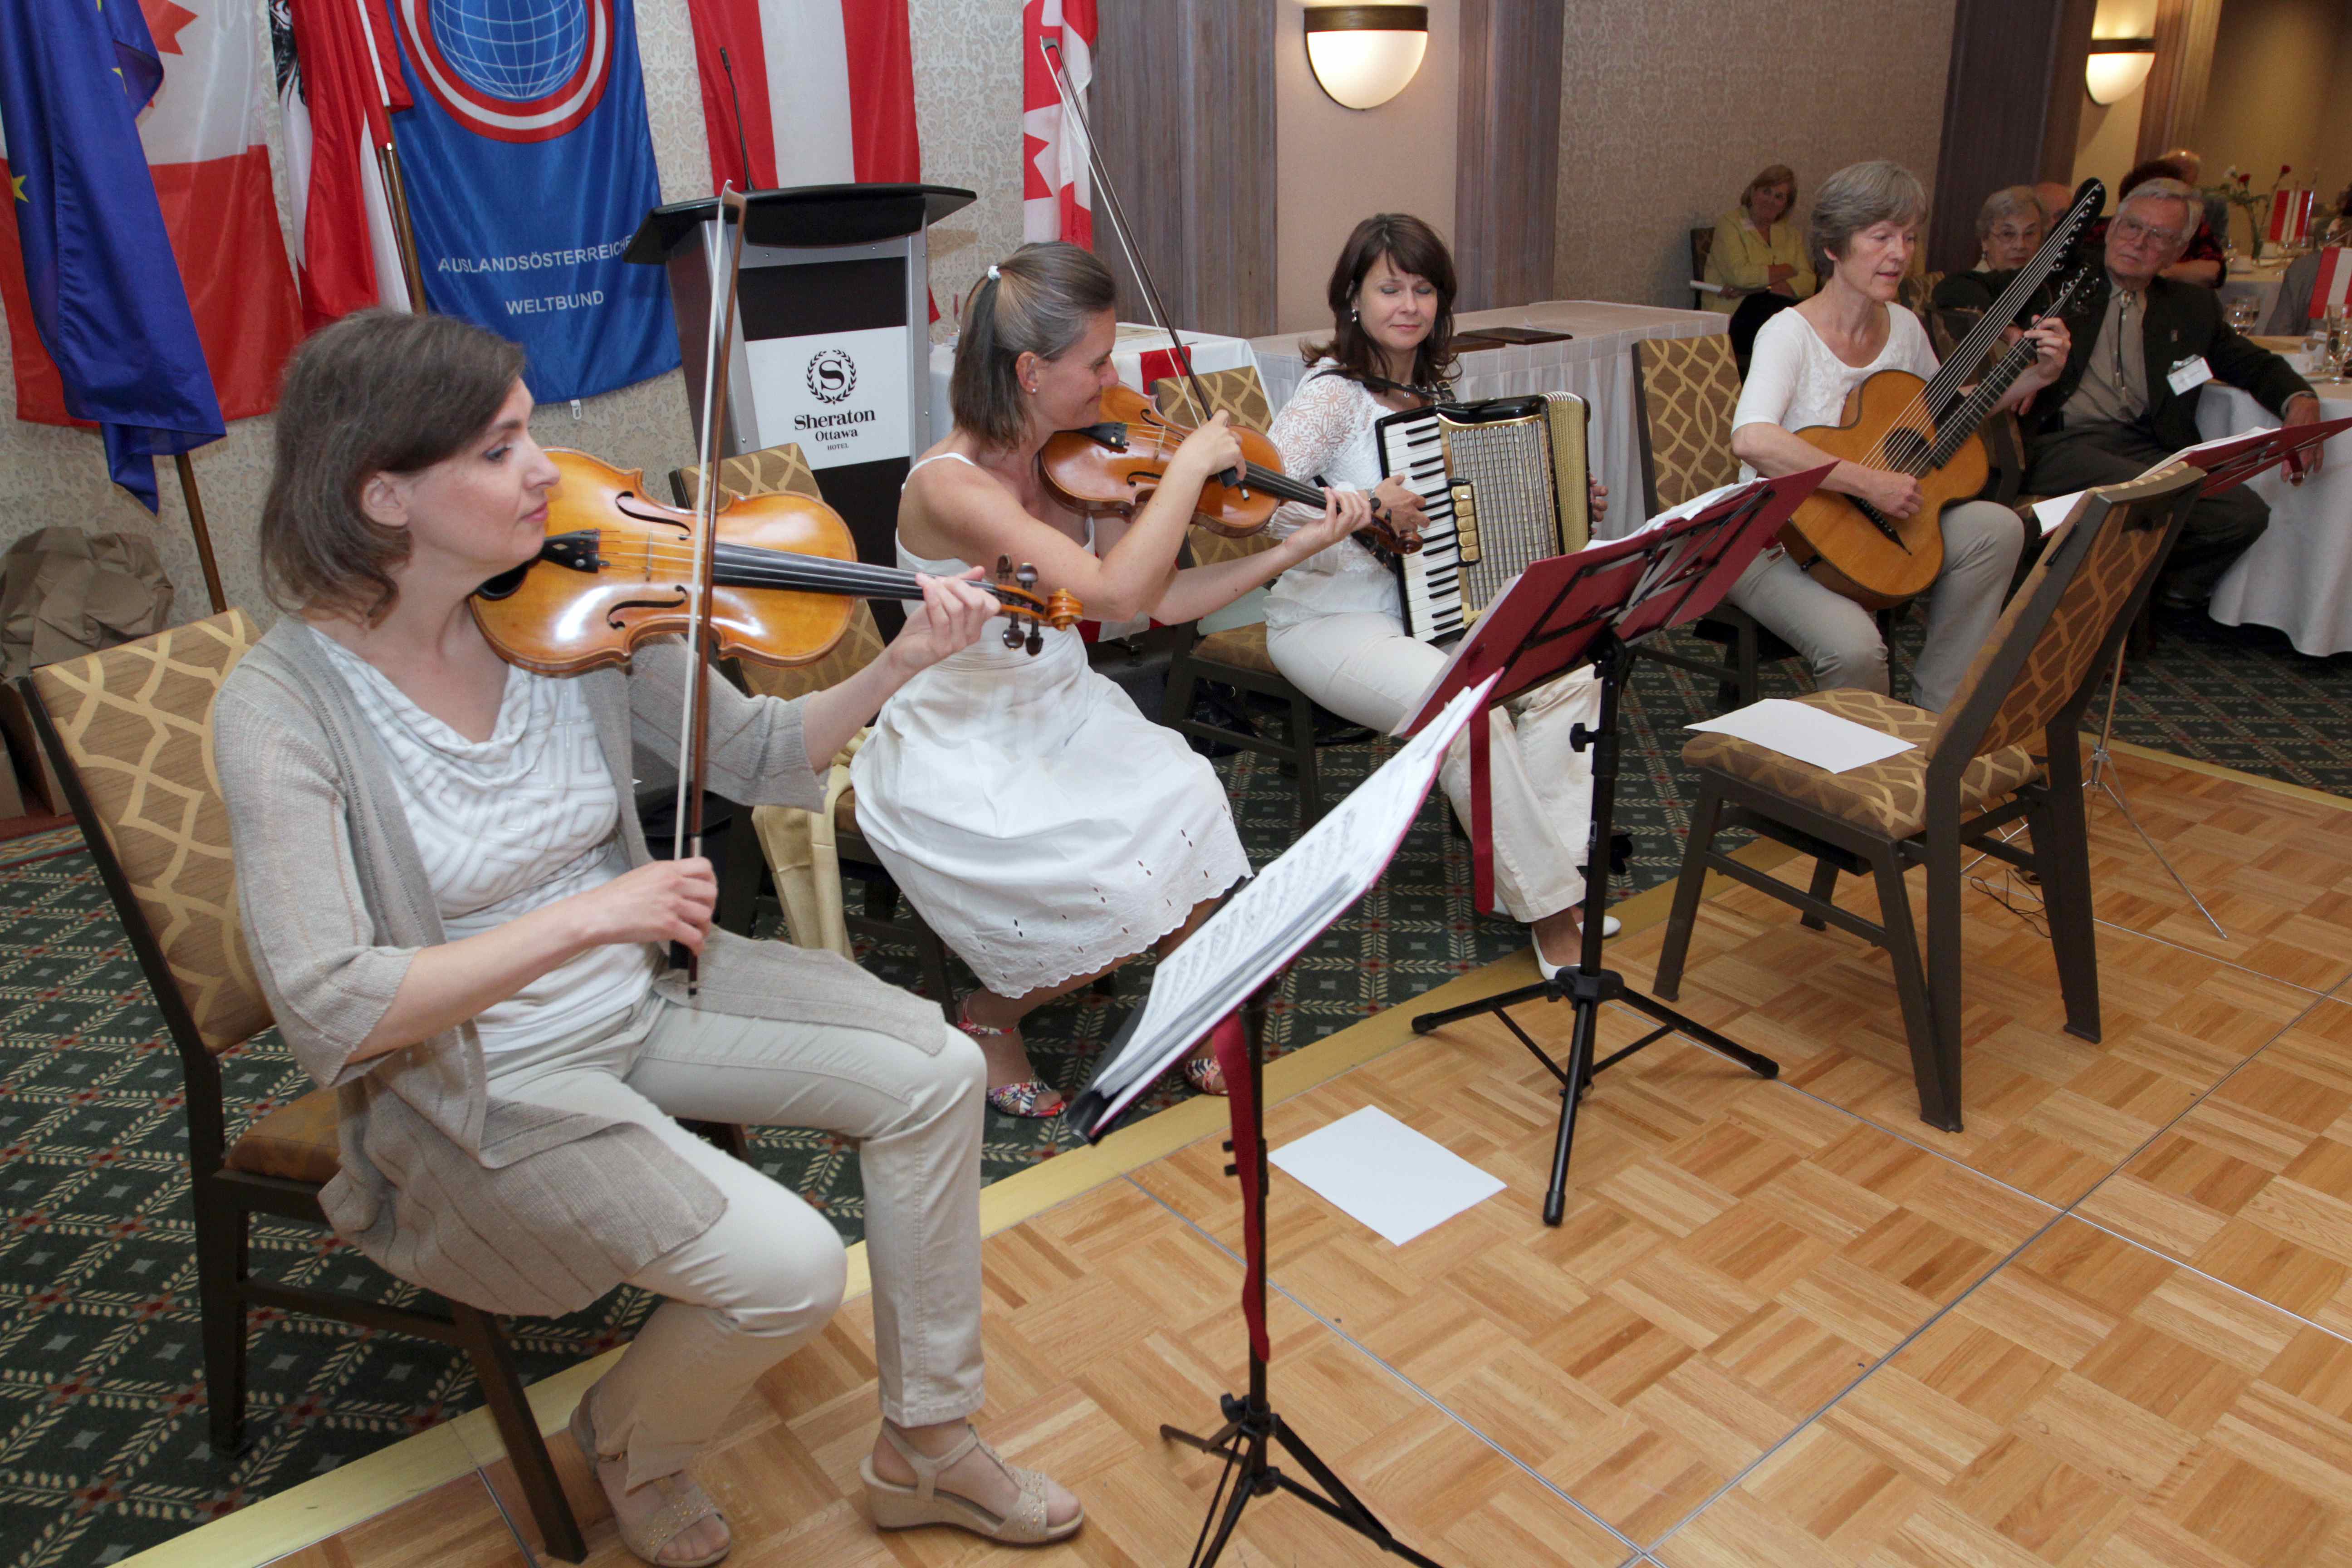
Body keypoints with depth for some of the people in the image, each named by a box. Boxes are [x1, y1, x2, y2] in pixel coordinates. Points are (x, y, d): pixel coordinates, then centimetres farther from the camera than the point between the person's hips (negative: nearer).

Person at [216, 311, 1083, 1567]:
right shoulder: (284, 704, -22)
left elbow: (754, 757, 0)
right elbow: (327, 1004, -29)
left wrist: (900, 664, -16)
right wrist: (591, 913, -36)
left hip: (640, 995, 6)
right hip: (478, 1082, -6)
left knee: (935, 1072, -3)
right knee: (788, 1269, -20)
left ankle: (924, 1447, 15)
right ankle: (632, 1449, 18)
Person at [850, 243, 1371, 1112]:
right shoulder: (950, 486, -25)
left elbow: (1162, 599, 3)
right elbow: (1115, 592, -36)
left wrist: (1292, 550, -2)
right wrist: (1191, 462, -26)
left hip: (1064, 715, 6)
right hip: (960, 759, -6)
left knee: (1187, 801, -18)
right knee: (1122, 886, -22)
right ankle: (990, 1018, 9)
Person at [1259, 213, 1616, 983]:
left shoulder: (1431, 389, 11)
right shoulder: (1334, 393, -13)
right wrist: (1360, 507, -32)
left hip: (1428, 609, 8)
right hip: (1330, 622, -7)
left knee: (1571, 673, -14)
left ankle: (1547, 871, -7)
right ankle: (1544, 905, -15)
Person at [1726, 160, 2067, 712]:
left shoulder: (1903, 328, 5)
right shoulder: (1792, 333, -17)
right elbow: (1751, 440, -37)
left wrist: (2030, 379, 10)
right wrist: (1870, 483, -34)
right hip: (1779, 541, -7)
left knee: (1996, 527, -15)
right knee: (1855, 646, -32)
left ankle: (1938, 716, -3)